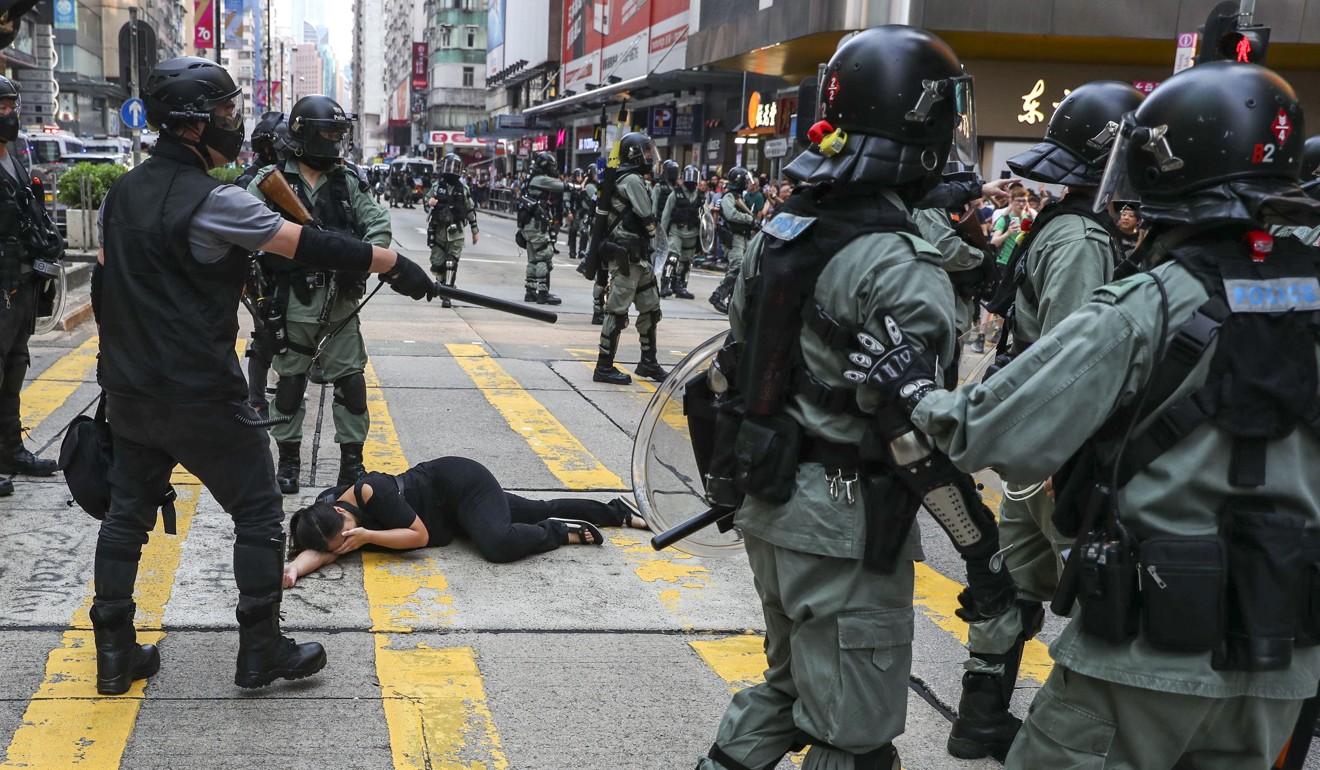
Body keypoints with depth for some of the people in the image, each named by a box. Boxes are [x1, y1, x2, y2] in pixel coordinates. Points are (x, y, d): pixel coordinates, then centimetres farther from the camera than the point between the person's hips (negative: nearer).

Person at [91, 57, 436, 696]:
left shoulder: (122, 193, 7)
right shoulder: (211, 201, -18)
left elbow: (104, 286, 15)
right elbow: (310, 246, -17)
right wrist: (394, 263, -9)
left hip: (129, 393, 8)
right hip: (198, 397, -8)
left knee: (127, 512, 15)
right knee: (259, 512, 5)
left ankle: (114, 654, 21)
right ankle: (261, 650, 11)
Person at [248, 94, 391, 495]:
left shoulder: (348, 180, 5)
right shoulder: (272, 180, -4)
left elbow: (379, 224, 0)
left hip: (341, 302, 2)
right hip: (294, 302, -2)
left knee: (351, 383, 4)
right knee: (290, 384, 10)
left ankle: (352, 461, 16)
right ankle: (289, 459, 23)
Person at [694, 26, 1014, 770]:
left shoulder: (780, 229, 6)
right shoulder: (901, 267, -20)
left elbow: (733, 368, 13)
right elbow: (919, 431, -22)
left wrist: (728, 469, 24)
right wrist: (984, 549, -15)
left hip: (767, 501, 8)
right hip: (846, 522, -8)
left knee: (791, 682, 27)